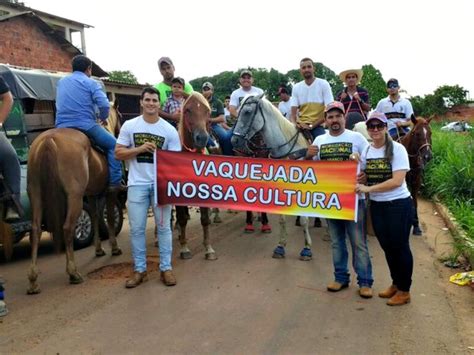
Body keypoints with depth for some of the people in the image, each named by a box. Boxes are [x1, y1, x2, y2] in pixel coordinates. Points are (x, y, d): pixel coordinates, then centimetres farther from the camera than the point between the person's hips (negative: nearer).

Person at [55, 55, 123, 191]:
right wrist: (103, 118, 6)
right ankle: (115, 182, -4)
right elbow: (104, 105, -12)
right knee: (113, 145, 6)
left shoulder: (61, 82, 19)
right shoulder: (91, 83, 0)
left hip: (61, 127, 6)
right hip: (85, 125, -5)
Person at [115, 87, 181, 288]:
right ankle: (139, 270, 18)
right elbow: (118, 153, 1)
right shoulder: (129, 126, 3)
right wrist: (139, 149, -14)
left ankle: (166, 268, 17)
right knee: (136, 228, 5)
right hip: (137, 183, 1)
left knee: (163, 227, 6)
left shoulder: (169, 130, 0)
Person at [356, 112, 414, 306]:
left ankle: (404, 290, 22)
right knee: (387, 247, 17)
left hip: (399, 205, -5)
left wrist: (368, 188, -25)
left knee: (400, 246, 6)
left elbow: (397, 181, -21)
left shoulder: (397, 149, -13)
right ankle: (395, 283, 36)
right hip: (376, 206, 5)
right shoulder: (366, 150, 3)